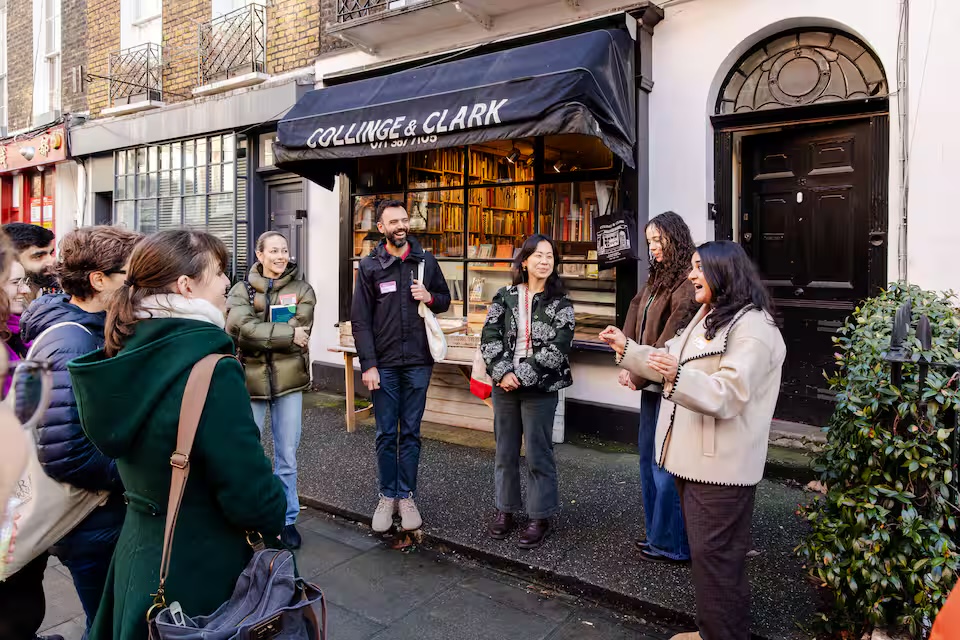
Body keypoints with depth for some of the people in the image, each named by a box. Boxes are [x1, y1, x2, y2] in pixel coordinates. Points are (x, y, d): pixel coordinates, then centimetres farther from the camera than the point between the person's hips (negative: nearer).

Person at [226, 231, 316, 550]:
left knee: (287, 455, 10)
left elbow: (300, 332, -10)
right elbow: (240, 328, -15)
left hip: (288, 380, 1)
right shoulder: (242, 290, 3)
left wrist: (259, 333, -12)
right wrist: (287, 334, -19)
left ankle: (287, 519, 26)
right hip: (250, 379, 0)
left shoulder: (302, 290, 4)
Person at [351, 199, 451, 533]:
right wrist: (368, 365, -9)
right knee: (386, 434, 7)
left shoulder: (426, 261, 5)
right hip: (384, 364, -1)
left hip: (418, 362, 1)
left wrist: (430, 297, -9)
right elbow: (360, 320, -2)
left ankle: (406, 496, 21)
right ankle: (387, 496, 22)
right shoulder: (369, 266, 0)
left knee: (411, 433, 9)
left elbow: (445, 300, 15)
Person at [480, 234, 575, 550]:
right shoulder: (505, 296, 5)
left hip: (541, 389, -3)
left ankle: (540, 517, 19)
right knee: (505, 451, 14)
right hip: (504, 384, 3)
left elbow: (557, 348, -11)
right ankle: (505, 509, 29)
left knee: (538, 454, 5)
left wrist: (522, 375, -16)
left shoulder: (561, 303, -2)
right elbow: (489, 337, -1)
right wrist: (503, 372, -14)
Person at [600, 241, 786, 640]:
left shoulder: (753, 327, -16)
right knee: (703, 551, 20)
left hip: (722, 464, -10)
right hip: (694, 457, 10)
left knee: (714, 556, 0)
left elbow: (727, 395, -25)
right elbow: (670, 363, 21)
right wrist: (626, 348, 15)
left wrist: (678, 376, -41)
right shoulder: (707, 317, 16)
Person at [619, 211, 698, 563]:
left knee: (666, 466, 0)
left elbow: (669, 340, -19)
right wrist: (627, 365, -4)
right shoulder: (656, 278, 13)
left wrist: (639, 376, -11)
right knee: (648, 458, 17)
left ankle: (671, 544, 15)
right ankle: (656, 533, 31)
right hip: (651, 383, 9)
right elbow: (634, 316, 7)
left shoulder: (686, 284, -16)